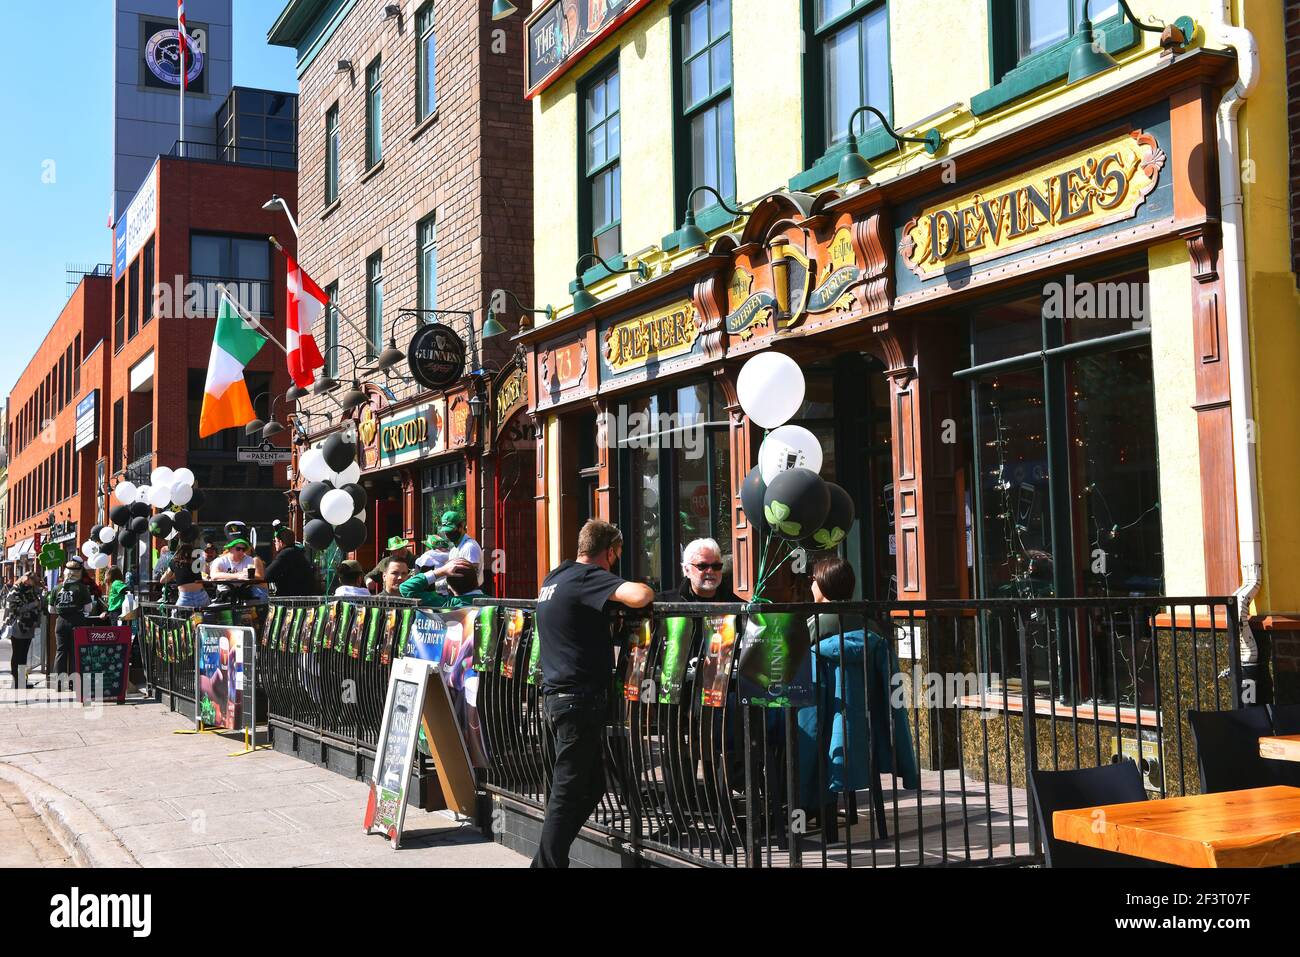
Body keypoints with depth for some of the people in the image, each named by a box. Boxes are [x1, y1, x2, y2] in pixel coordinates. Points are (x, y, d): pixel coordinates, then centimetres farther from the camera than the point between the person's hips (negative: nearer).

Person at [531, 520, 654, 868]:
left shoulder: (554, 577, 15)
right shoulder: (589, 577, -12)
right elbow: (640, 596, -26)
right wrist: (645, 588, -4)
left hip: (555, 693, 9)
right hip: (580, 698, -9)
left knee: (589, 786, 16)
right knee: (571, 792, -4)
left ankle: (546, 859, 19)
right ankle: (549, 861, -1)